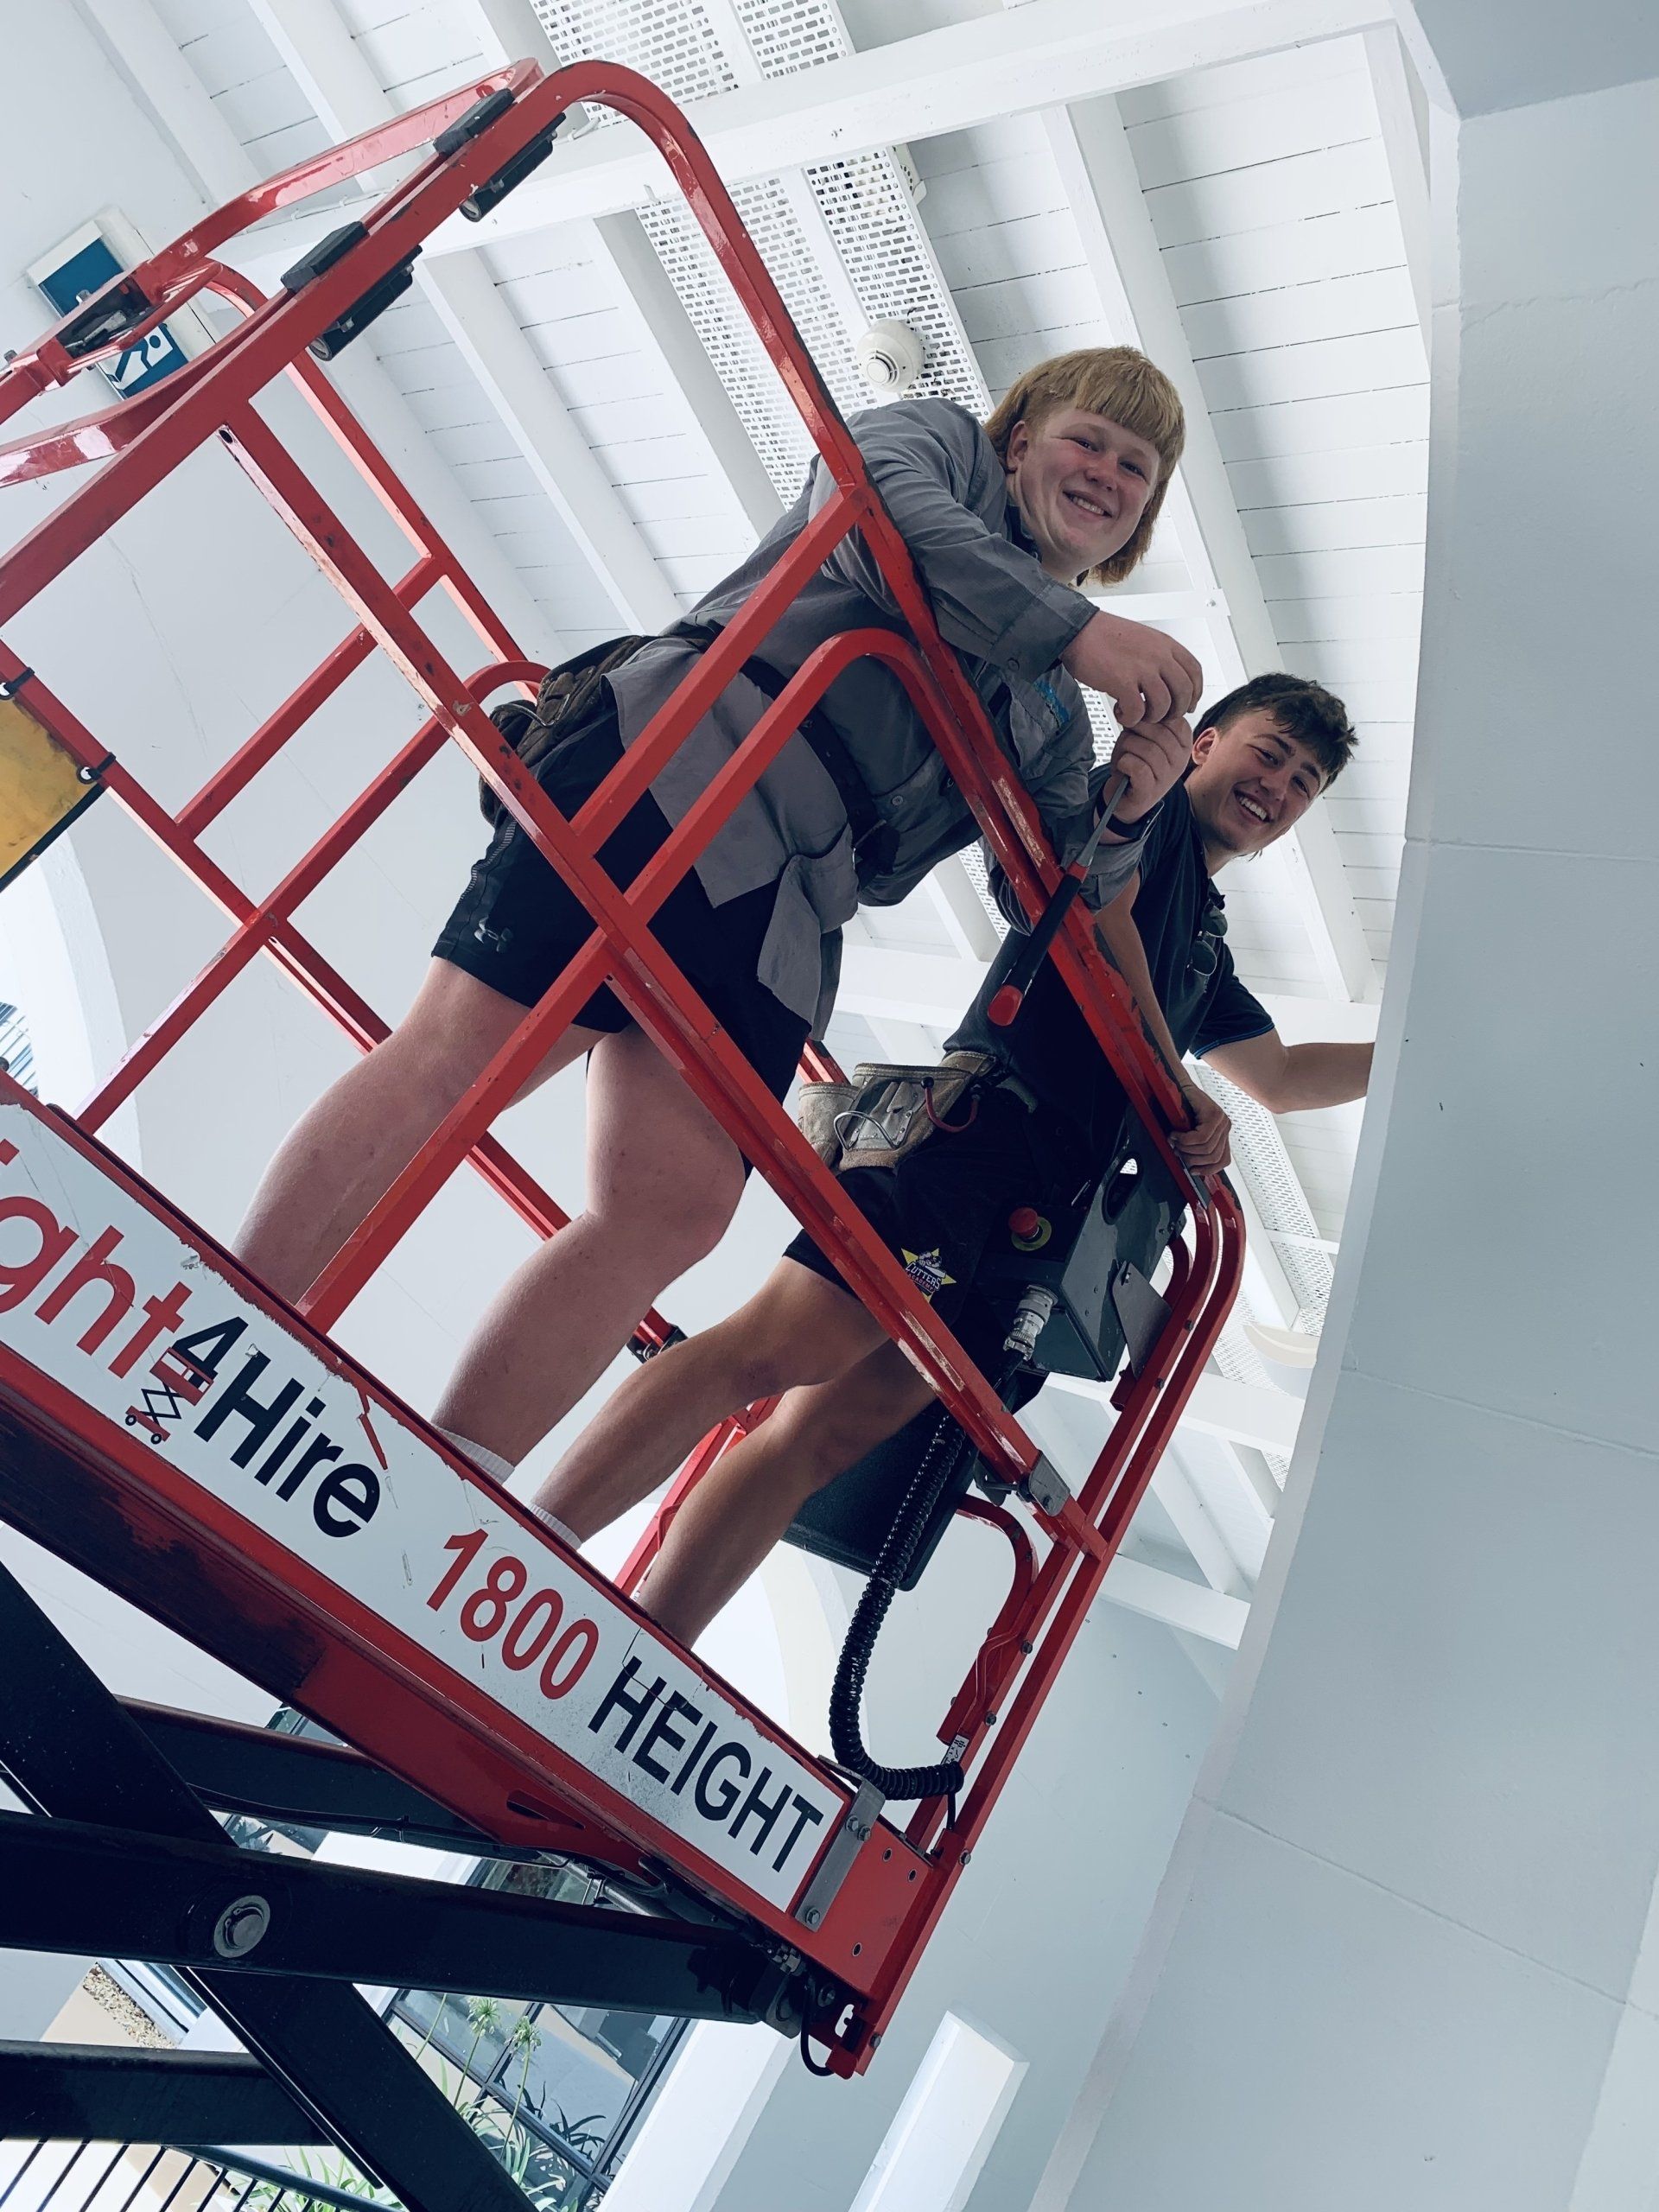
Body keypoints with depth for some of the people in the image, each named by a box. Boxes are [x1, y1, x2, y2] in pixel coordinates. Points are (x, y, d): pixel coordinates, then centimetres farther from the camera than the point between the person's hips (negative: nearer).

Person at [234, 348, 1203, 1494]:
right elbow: (890, 517, -6)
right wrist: (1079, 630, -12)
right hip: (677, 767, -5)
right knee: (454, 1059, -16)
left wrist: (1126, 815, 4)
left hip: (780, 910, 5)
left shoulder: (1053, 711, 31)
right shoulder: (935, 438, 19)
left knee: (677, 1206, -10)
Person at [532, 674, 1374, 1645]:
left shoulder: (1205, 947, 37)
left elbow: (1283, 1075, 47)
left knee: (832, 1431, -5)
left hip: (1041, 1214, 8)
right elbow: (1100, 909, -3)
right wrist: (1178, 1088, 2)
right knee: (777, 1351, -23)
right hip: (992, 1118, -7)